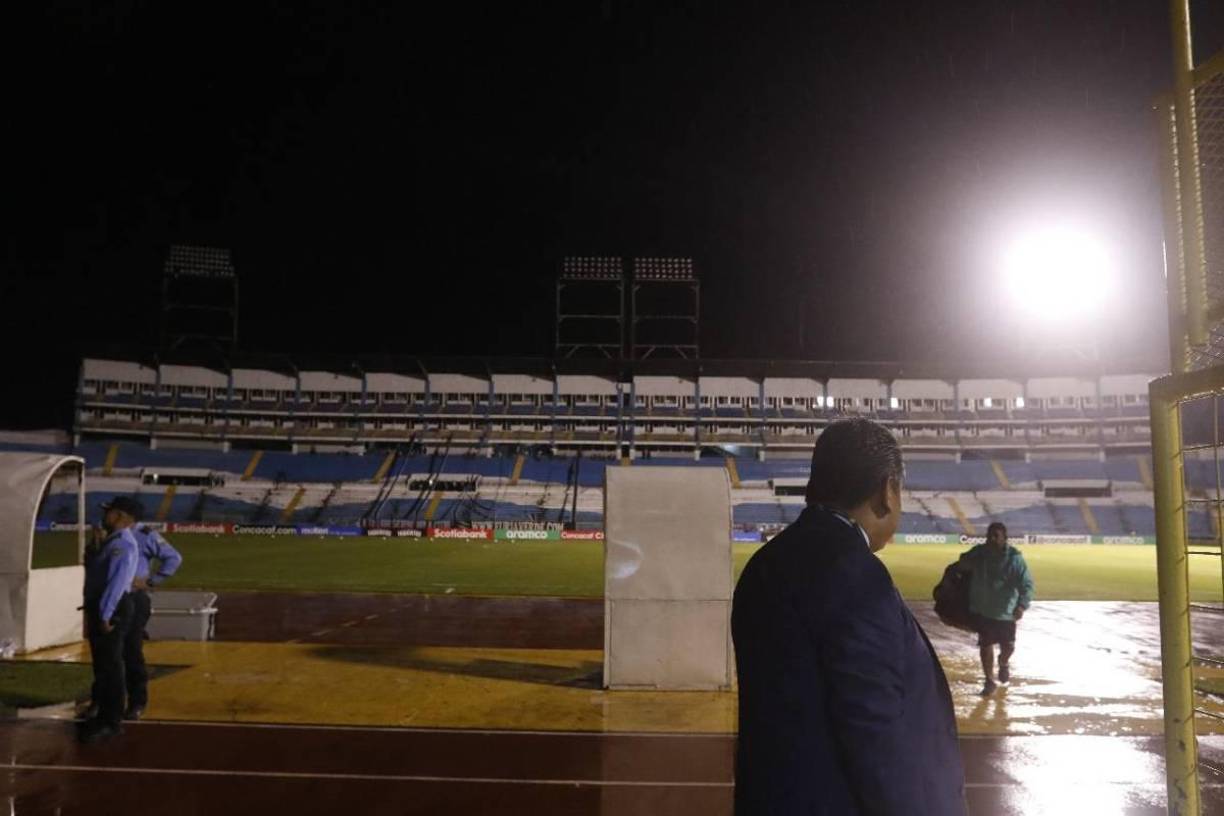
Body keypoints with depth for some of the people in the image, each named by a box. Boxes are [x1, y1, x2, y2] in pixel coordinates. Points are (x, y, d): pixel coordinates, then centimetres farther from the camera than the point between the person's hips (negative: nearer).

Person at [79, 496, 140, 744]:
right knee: (102, 664, 17)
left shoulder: (122, 544, -17)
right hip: (101, 608, 10)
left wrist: (106, 615, -24)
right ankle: (104, 716, 29)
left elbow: (118, 581, -24)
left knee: (110, 666, -4)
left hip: (112, 610, -10)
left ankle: (111, 723, 4)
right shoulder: (111, 541, 15)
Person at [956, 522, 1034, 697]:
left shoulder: (1014, 558, -16)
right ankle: (989, 681, 22)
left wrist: (1022, 605, -34)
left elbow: (1027, 584, -18)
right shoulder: (978, 552, -4)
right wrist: (964, 563, -12)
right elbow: (962, 564, 14)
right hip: (981, 610, 2)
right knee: (985, 645, 6)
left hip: (1005, 611, -2)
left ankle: (1004, 663, 48)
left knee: (1008, 646, 13)